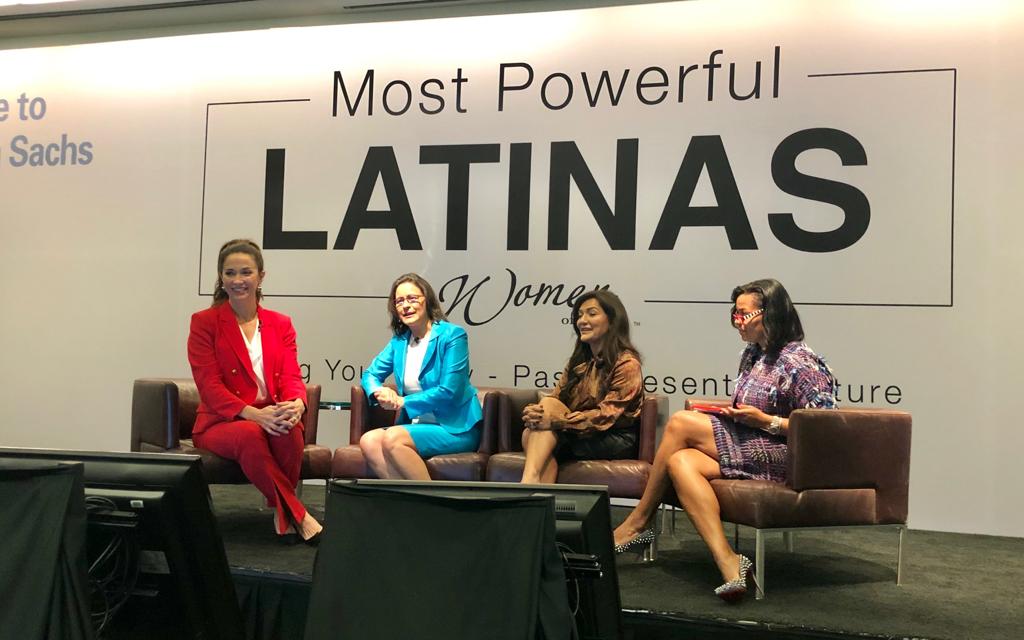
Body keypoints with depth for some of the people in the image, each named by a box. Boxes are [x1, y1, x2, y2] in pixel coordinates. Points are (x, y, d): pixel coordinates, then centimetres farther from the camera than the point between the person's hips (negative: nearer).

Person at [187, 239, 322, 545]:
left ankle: (281, 511, -16)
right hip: (221, 423, -2)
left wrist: (296, 404, -24)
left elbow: (292, 376, 3)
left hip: (273, 418, 2)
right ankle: (297, 514, -27)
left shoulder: (280, 324, 14)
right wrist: (254, 414, -25)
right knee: (250, 435, -37)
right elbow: (210, 386, -8)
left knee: (290, 430, -34)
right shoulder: (204, 322, 2)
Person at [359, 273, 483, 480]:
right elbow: (370, 374, 17)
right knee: (368, 442, -19)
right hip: (416, 424, 7)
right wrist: (378, 391, -7)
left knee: (392, 439, -28)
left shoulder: (452, 335, -8)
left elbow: (449, 392, -14)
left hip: (455, 429, -6)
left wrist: (403, 402, -10)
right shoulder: (399, 341, 12)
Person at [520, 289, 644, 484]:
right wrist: (534, 412, -16)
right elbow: (556, 397, 8)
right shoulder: (579, 361, 17)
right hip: (576, 438, 6)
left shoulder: (626, 364, -6)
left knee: (549, 404, -23)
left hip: (616, 441, -6)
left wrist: (556, 420, -26)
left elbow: (606, 416, -16)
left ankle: (529, 481, -39)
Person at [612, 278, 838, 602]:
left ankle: (638, 523, -4)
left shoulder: (799, 362, -11)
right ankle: (728, 563, -28)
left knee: (680, 423, -16)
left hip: (780, 455, -9)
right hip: (750, 450, 9)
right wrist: (725, 409, 7)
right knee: (681, 462, -19)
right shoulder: (752, 355, 17)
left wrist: (765, 421, -18)